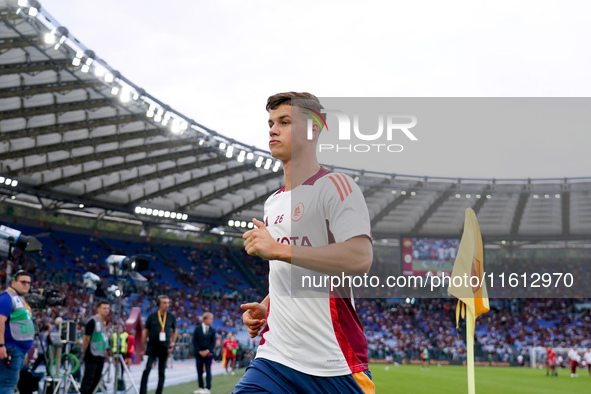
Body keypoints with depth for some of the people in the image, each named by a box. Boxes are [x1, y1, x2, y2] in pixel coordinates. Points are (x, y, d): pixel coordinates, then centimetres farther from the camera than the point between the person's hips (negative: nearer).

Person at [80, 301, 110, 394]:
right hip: (92, 356, -8)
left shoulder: (104, 322, 15)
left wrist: (106, 350, 15)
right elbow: (87, 338, -10)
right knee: (88, 379, -7)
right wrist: (84, 353, -9)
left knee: (96, 379, 10)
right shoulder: (92, 321, -10)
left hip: (101, 356, 8)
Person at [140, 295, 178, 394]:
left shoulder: (171, 317, 5)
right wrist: (143, 348, 2)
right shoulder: (152, 316, -1)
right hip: (152, 347, -2)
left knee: (162, 373, 7)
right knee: (147, 370, -13)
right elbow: (145, 331, 4)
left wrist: (172, 343, 6)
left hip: (164, 348, 2)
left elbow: (175, 331, 19)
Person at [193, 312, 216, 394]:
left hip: (208, 353, 0)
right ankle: (201, 387, 13)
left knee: (208, 371, -5)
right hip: (199, 353, 0)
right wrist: (199, 351, -9)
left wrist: (207, 351, -11)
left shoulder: (212, 330, 3)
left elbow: (213, 342, 1)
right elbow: (194, 341, -1)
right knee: (199, 371, 5)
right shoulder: (197, 329, 0)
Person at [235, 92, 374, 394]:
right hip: (274, 357, 6)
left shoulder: (334, 185, -6)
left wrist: (279, 249, -19)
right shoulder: (272, 202, 19)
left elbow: (360, 258, -21)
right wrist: (263, 308, 10)